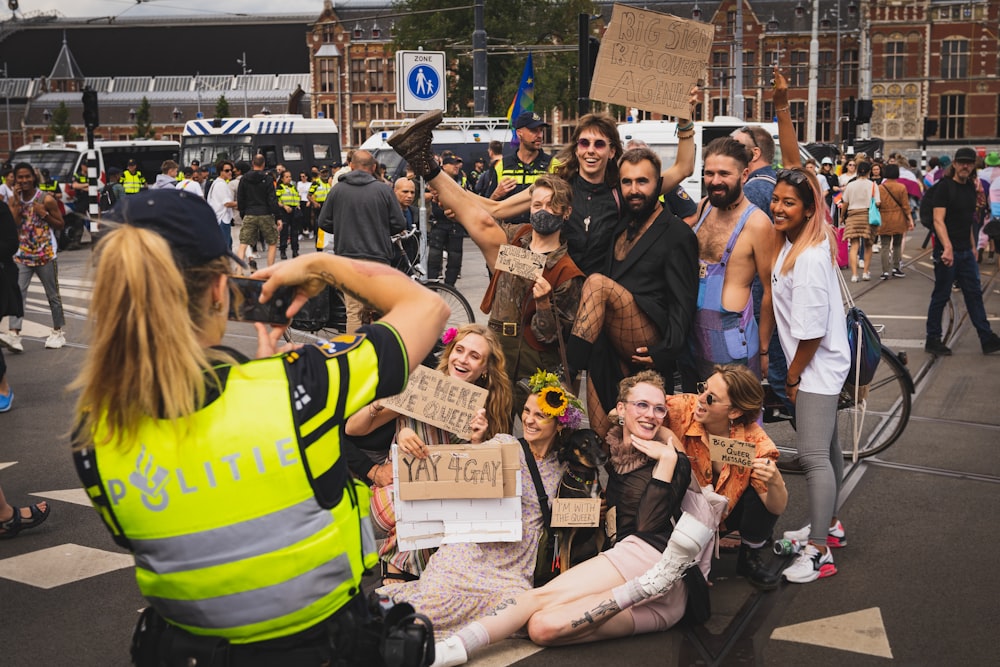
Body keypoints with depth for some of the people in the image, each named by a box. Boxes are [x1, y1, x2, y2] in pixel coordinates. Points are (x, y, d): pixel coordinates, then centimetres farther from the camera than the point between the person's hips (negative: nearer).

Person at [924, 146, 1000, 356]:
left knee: (975, 294, 10)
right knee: (941, 296, 0)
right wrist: (947, 248, -30)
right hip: (947, 251, -8)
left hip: (966, 252, 8)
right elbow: (938, 220, -20)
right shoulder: (944, 187, -11)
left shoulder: (970, 188, 13)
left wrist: (972, 246, 20)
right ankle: (932, 341, 10)